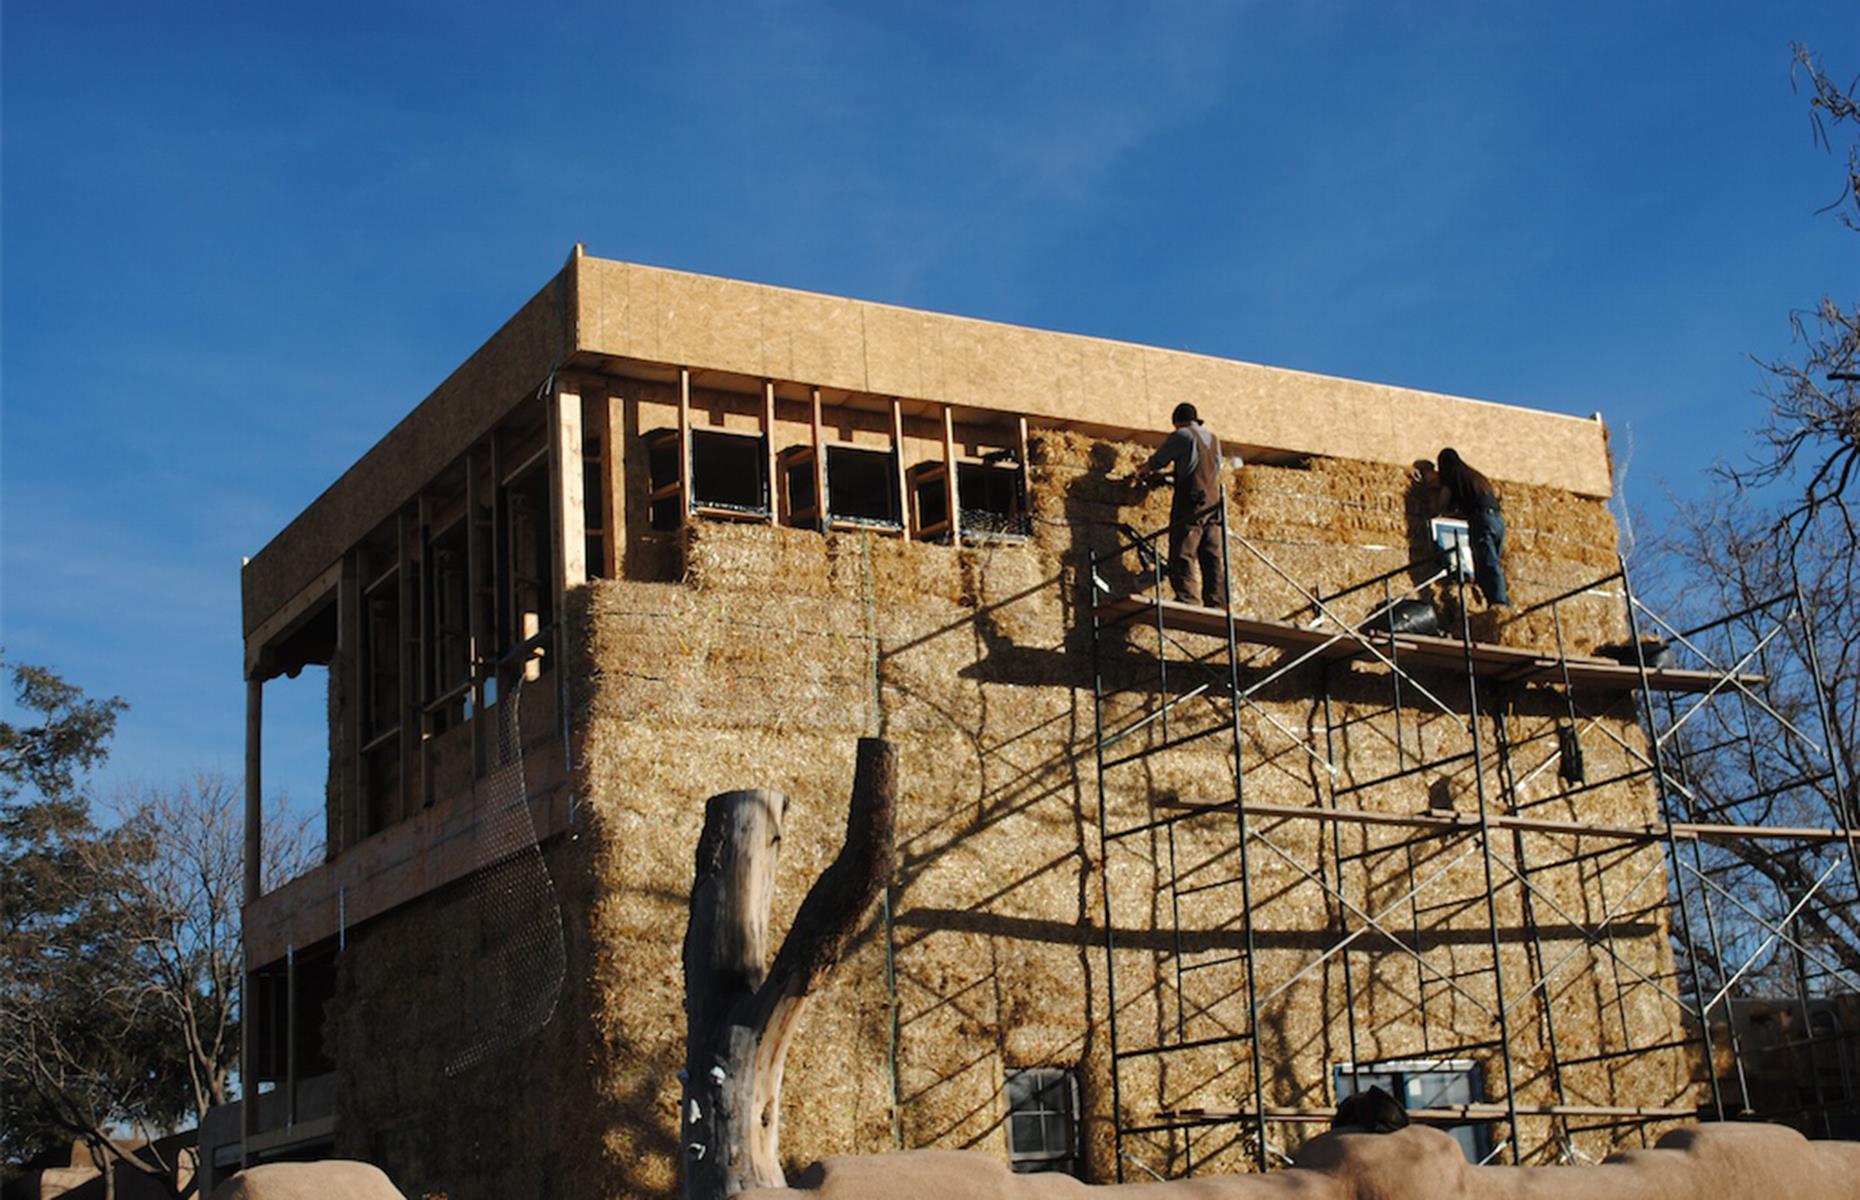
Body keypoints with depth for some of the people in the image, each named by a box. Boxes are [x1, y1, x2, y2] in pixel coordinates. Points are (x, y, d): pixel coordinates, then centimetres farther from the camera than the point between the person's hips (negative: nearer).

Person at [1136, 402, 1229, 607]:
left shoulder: (1182, 435, -2)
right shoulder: (1213, 438, 20)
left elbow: (1156, 462, 3)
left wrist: (1142, 473, 27)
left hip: (1190, 505, -7)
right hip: (1213, 504, 7)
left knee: (1182, 559, -11)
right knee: (1212, 561, 5)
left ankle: (1188, 603, -23)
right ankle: (1217, 607, 0)